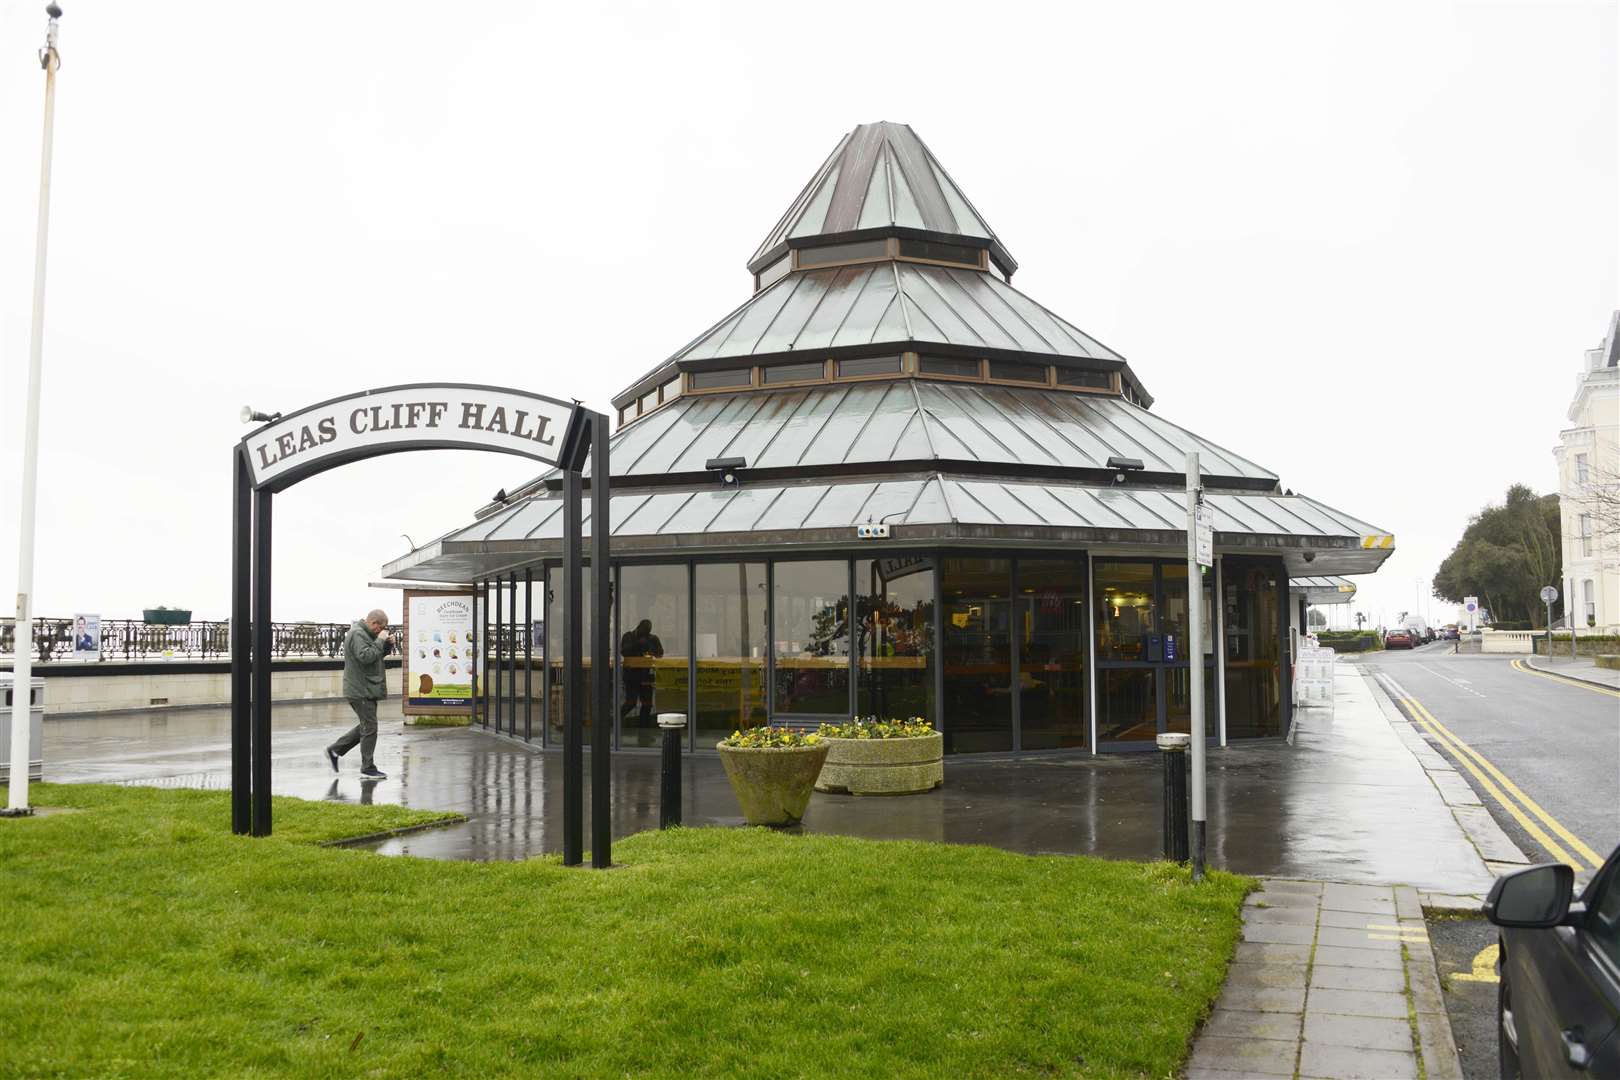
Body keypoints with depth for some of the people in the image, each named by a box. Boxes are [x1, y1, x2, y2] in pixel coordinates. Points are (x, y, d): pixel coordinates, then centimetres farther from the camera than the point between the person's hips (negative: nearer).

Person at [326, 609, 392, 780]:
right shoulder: (357, 634, -16)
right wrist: (380, 640, -22)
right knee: (370, 728, -5)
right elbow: (366, 656, -28)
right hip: (361, 690, -10)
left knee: (366, 726, 17)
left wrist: (388, 644, 6)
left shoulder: (365, 633, 16)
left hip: (366, 690, 10)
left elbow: (379, 655, 23)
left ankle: (335, 750, 24)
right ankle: (367, 769, 1)